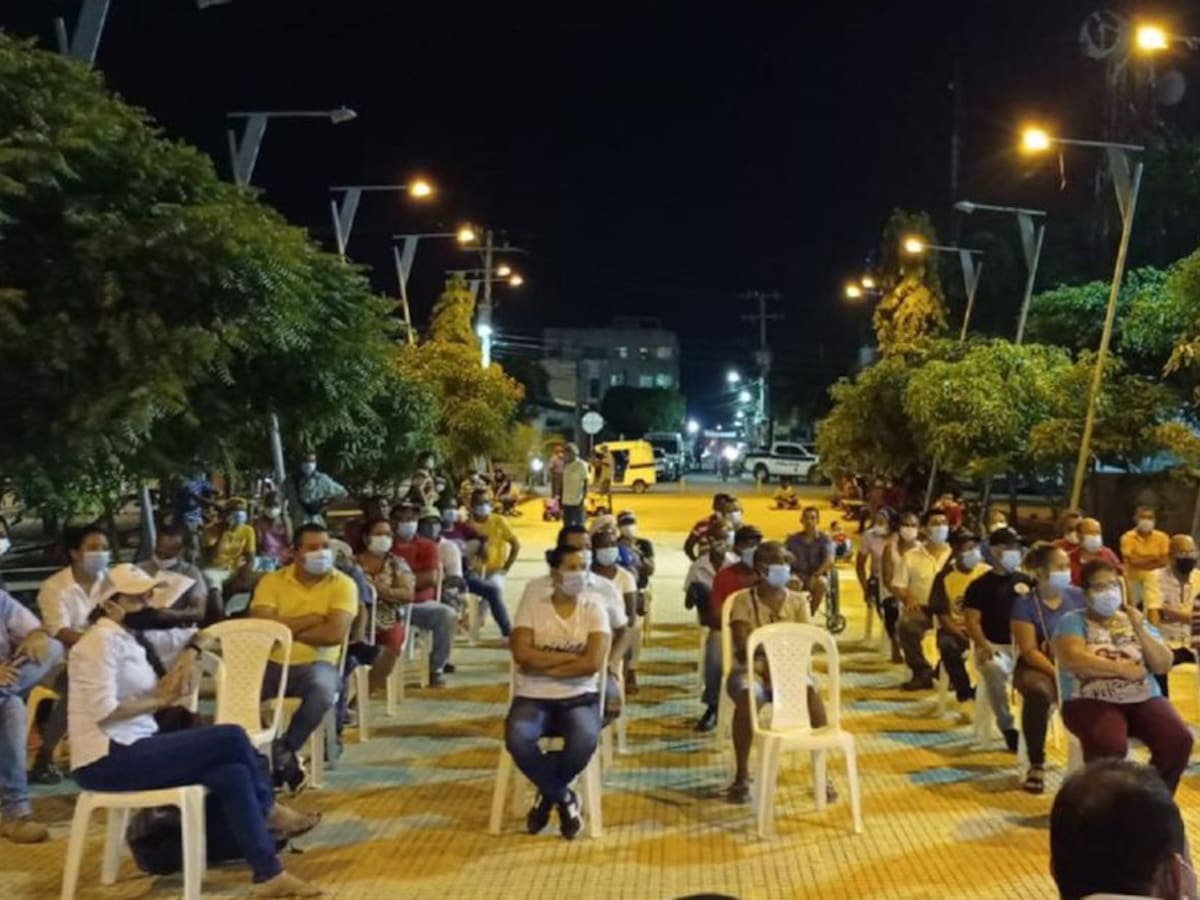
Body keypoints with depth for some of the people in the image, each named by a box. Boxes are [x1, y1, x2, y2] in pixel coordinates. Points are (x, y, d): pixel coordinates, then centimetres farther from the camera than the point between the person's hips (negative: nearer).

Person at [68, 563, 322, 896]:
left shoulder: (129, 639, 17)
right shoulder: (102, 640, -13)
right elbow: (104, 711, -22)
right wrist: (162, 699, -13)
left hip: (129, 750, 9)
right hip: (107, 760, -9)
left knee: (232, 774, -11)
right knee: (232, 736, -17)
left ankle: (268, 874, -6)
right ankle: (268, 811, 2)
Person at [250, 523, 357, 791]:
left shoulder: (343, 584, -2)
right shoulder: (272, 580, 4)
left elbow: (335, 633, -16)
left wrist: (285, 629, -7)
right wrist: (310, 620, -10)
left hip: (315, 664, -2)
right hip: (271, 663, 2)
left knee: (323, 688, -36)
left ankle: (283, 749, -9)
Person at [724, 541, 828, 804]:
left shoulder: (798, 601, 5)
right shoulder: (743, 600, -4)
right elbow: (742, 649, -11)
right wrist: (765, 668, -29)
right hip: (751, 669, -2)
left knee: (812, 692, -31)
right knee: (747, 697, -37)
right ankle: (742, 775, -25)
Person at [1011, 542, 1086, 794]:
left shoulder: (1077, 596, 5)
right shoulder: (1024, 603, -7)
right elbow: (1029, 651, -12)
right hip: (1038, 666, -4)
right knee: (1038, 692, -37)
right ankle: (1036, 765, -21)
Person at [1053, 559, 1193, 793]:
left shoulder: (1136, 621, 17)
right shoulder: (1073, 621, 4)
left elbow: (1164, 665, 8)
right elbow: (1073, 660, -14)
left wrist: (1141, 631, -5)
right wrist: (1122, 668, -11)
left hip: (1144, 700, 4)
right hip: (1092, 702, -4)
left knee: (1179, 740, -23)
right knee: (1109, 745, -35)